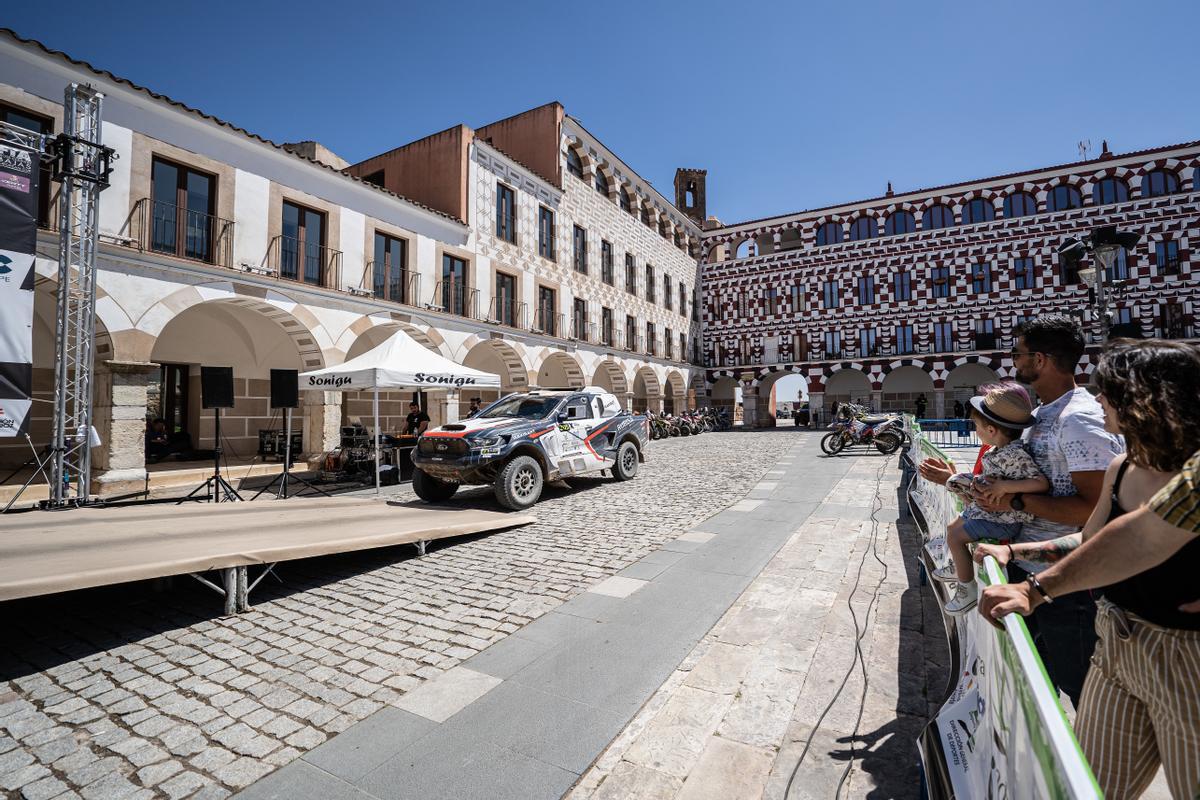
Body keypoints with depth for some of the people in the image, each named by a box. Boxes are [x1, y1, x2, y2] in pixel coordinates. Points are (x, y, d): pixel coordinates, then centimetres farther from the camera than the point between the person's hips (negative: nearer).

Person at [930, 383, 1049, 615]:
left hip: (1003, 519, -10)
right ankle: (957, 568, 46)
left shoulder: (1015, 454, -29)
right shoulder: (997, 450, 1)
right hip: (987, 508, 10)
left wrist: (1003, 486, -35)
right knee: (953, 528, 22)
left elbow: (1041, 483, -35)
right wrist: (979, 485, -1)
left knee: (956, 537, -12)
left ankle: (967, 590, 4)